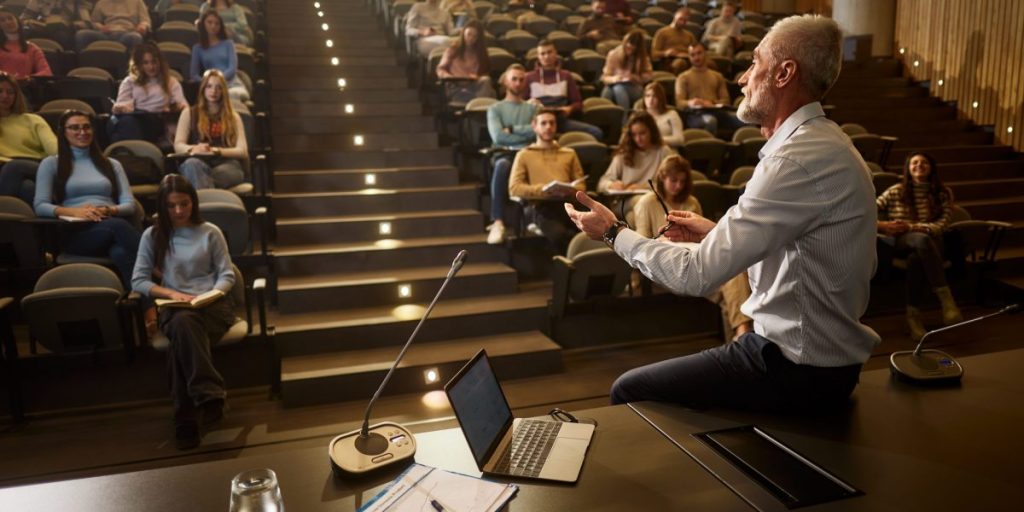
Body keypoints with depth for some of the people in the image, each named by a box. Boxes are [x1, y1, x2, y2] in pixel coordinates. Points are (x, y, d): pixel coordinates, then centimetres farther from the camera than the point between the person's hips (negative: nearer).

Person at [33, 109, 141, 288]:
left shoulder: (111, 164, 26)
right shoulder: (51, 163, 17)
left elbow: (130, 204, 14)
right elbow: (40, 206, 5)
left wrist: (109, 210, -10)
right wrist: (73, 211, -15)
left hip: (113, 225, 3)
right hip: (76, 232, -3)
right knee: (118, 226, -40)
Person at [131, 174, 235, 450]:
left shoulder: (210, 232, 9)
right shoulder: (152, 236, 11)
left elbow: (227, 276, 8)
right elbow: (138, 281, 7)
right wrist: (172, 294, -10)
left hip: (213, 305, -1)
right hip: (175, 308, 1)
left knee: (179, 342, -36)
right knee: (183, 323, -39)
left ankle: (187, 418, -36)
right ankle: (210, 396, -42)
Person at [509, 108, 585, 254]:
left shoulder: (569, 153, 29)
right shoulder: (524, 155, 19)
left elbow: (581, 185, 22)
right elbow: (514, 188, 6)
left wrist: (570, 190, -4)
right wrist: (544, 189, -9)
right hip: (541, 206, -3)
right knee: (560, 234, -38)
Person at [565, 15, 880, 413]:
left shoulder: (801, 159, -25)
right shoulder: (821, 142, 8)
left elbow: (696, 275, -26)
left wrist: (615, 233, -12)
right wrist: (715, 233, 9)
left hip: (799, 374, -10)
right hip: (820, 354, 10)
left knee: (629, 390, 1)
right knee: (650, 380, 22)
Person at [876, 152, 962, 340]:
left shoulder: (943, 193, 9)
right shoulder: (895, 191, 8)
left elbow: (940, 226, -4)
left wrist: (910, 227, -20)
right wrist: (881, 226, -19)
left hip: (929, 243, 1)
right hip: (897, 242, 0)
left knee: (916, 258, -39)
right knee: (922, 240, -38)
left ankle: (913, 314, -33)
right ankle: (946, 299, -43)